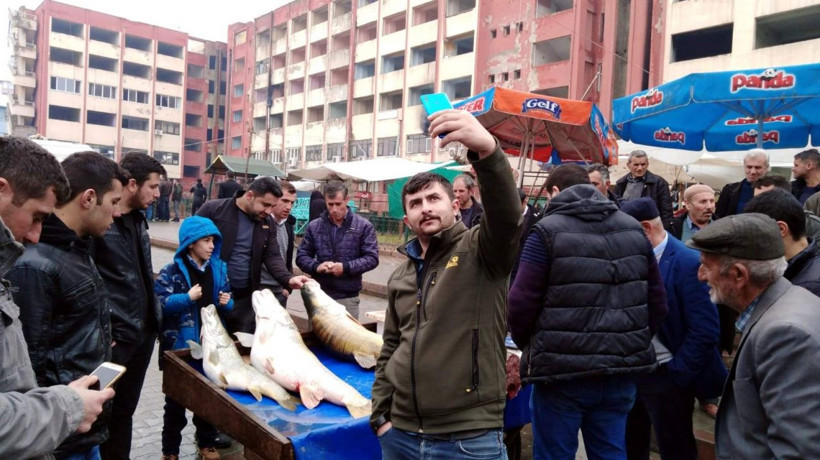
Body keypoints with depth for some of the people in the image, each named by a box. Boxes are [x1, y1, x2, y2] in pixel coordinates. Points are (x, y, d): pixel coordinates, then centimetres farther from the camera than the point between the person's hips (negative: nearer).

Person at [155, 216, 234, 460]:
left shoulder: (219, 268, 3)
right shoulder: (172, 271, -12)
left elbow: (227, 302, 12)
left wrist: (226, 303, -9)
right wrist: (188, 298, -24)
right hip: (180, 346, -4)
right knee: (176, 400, 11)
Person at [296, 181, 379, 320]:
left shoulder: (363, 226, -2)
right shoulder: (314, 226, 5)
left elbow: (372, 258, -4)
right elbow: (301, 256, 9)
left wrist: (346, 267, -18)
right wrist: (316, 266, -13)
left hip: (348, 297, -2)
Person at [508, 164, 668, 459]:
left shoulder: (548, 231, -8)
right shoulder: (634, 229, 9)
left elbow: (521, 303, -12)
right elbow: (658, 302, 9)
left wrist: (527, 345, 6)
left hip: (561, 371, -5)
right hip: (621, 371, 5)